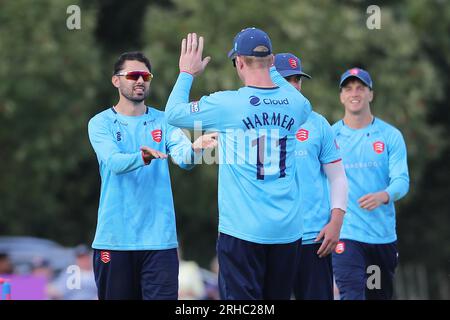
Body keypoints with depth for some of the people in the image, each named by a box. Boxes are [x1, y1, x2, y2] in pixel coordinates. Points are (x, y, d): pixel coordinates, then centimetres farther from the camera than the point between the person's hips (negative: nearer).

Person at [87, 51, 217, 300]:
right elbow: (114, 162, -15)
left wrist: (195, 149, -34)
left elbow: (182, 157, -9)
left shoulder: (163, 122, 8)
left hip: (159, 237, 1)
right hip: (114, 239, -1)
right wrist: (143, 157, -36)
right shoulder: (101, 123, 2)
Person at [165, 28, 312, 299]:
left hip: (243, 230, -4)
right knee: (278, 297, 11)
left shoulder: (227, 104, -10)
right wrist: (270, 68, 38)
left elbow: (174, 113, 3)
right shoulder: (295, 104, 3)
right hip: (288, 231, 4)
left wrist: (187, 73, 18)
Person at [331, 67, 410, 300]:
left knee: (382, 295, 13)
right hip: (346, 234, -2)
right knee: (351, 294, -17)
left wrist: (383, 196, -28)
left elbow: (401, 180, -6)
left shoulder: (391, 135, 3)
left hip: (384, 235, 2)